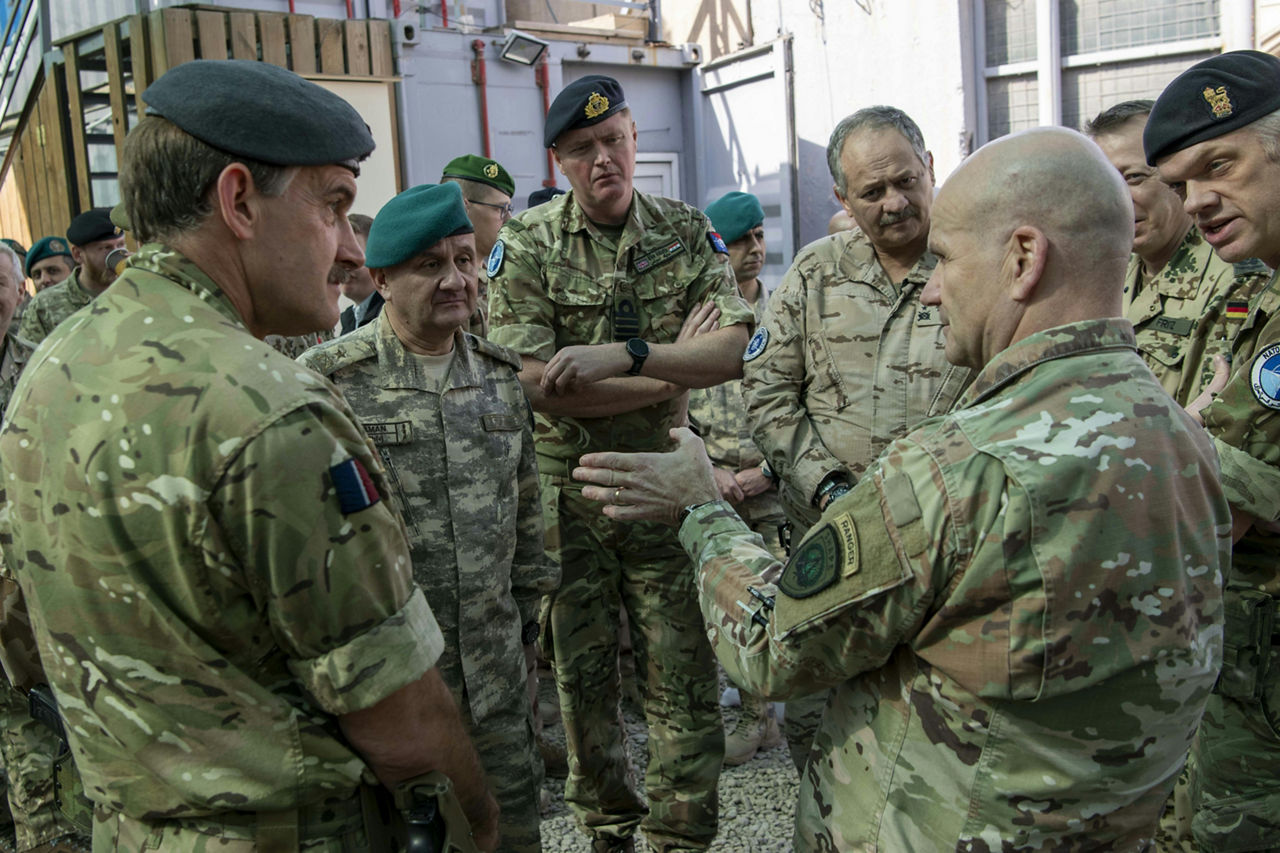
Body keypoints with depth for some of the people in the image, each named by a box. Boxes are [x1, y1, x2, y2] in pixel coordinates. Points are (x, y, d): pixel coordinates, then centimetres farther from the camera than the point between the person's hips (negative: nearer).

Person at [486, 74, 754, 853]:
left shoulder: (688, 233, 3)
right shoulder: (528, 245, -5)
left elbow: (732, 351, -9)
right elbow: (536, 384, -15)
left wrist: (624, 355, -24)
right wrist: (673, 374, -12)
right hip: (565, 488, -1)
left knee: (685, 673, 4)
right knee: (582, 670, 11)